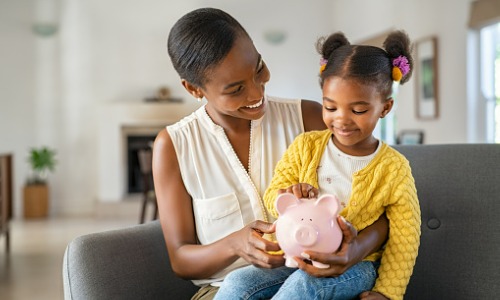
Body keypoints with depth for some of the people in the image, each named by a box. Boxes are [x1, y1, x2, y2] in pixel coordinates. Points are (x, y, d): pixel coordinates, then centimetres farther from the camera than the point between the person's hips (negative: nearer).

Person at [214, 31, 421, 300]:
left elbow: (403, 239, -2)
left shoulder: (394, 169, -3)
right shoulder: (306, 146, 4)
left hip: (354, 266, -2)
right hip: (297, 255, 3)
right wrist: (288, 198, -22)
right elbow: (272, 196, 3)